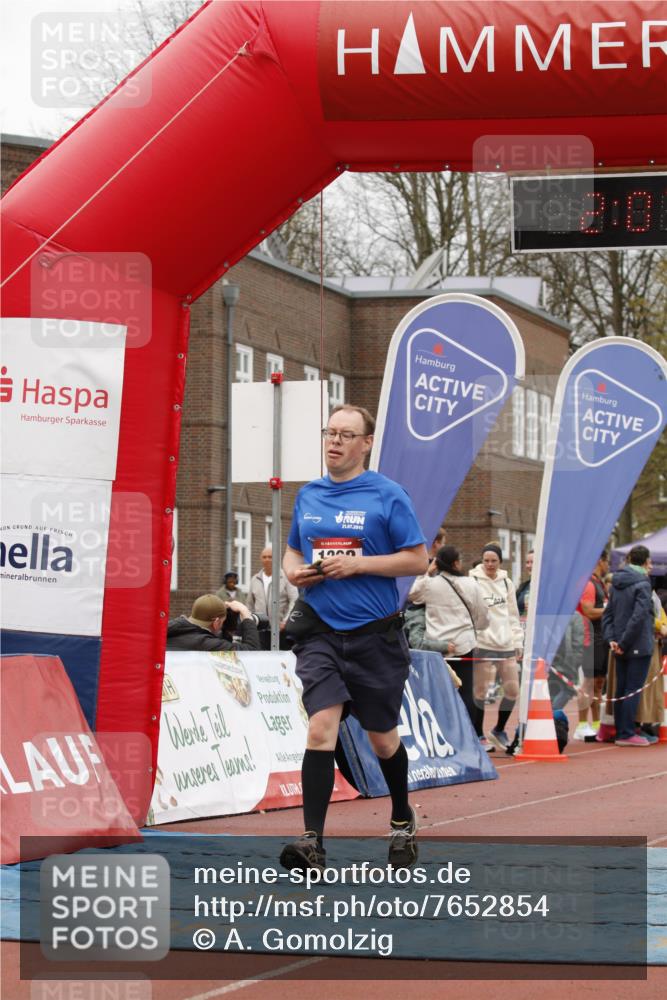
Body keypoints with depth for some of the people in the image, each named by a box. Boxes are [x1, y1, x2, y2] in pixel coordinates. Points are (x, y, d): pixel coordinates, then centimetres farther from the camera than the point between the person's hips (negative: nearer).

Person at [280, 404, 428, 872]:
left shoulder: (387, 495, -5)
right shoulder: (308, 495, 9)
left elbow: (418, 560, -7)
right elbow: (293, 551, 23)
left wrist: (357, 564, -16)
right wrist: (294, 570, 0)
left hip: (375, 634, -2)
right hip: (320, 632, 2)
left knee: (383, 738, 12)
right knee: (321, 727, -15)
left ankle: (403, 820, 38)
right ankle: (313, 842, -19)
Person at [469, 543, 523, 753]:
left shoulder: (506, 583, 14)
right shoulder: (473, 582, -2)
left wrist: (518, 642, 14)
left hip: (506, 645, 5)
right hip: (483, 644, -5)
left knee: (512, 689, 6)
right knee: (481, 691, -3)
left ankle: (498, 731, 23)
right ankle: (479, 735, 7)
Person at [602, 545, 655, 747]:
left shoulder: (617, 583, 10)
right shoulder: (642, 584, -14)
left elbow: (608, 613, 8)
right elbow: (639, 616, -21)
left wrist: (610, 638, 1)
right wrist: (624, 643, -16)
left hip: (622, 648, 7)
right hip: (639, 646, -7)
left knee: (621, 690, 11)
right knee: (633, 690, -4)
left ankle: (621, 732, 16)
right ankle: (627, 734, -5)